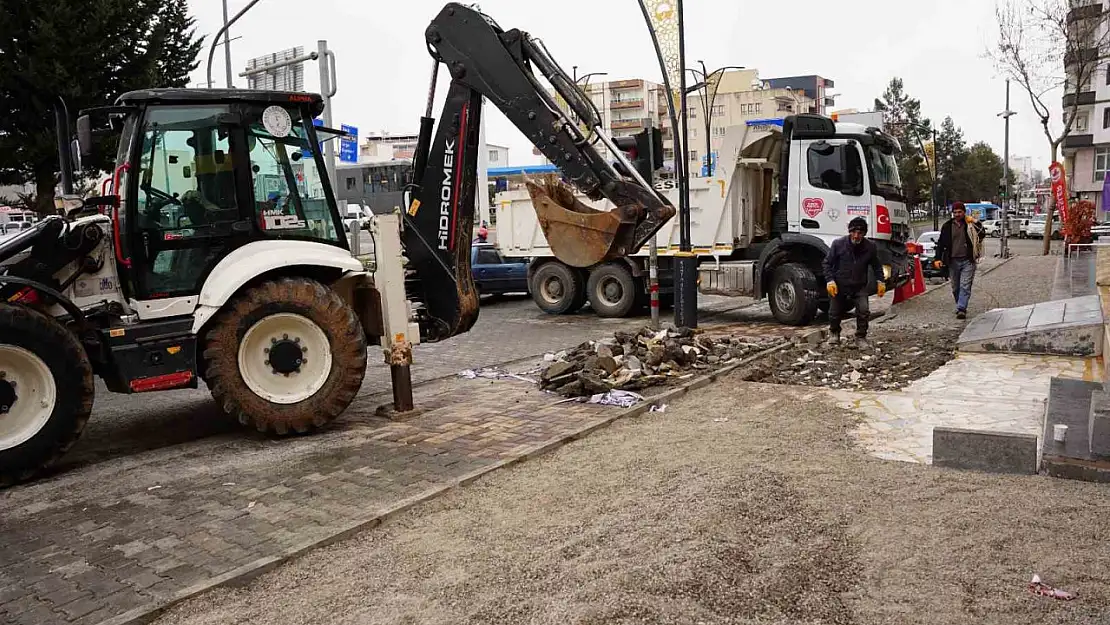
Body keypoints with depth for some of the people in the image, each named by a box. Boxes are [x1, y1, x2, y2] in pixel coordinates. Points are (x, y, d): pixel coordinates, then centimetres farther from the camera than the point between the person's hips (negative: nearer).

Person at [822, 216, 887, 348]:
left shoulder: (870, 247, -5)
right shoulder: (838, 244, -12)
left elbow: (876, 266, 9)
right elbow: (828, 263, -4)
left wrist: (880, 281, 0)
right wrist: (830, 280, -14)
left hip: (859, 287, 1)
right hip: (839, 286, -1)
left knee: (864, 311, -14)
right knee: (835, 312, 10)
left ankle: (861, 337, 5)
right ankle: (834, 333, 39)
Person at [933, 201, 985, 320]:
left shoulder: (971, 224, 2)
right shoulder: (947, 226, 7)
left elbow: (982, 235, -9)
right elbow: (941, 243, 8)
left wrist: (976, 223, -18)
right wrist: (938, 259, 0)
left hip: (968, 261, -3)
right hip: (953, 261, 3)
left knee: (965, 286, -10)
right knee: (955, 287, 11)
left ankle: (961, 309, -13)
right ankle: (960, 307, 26)